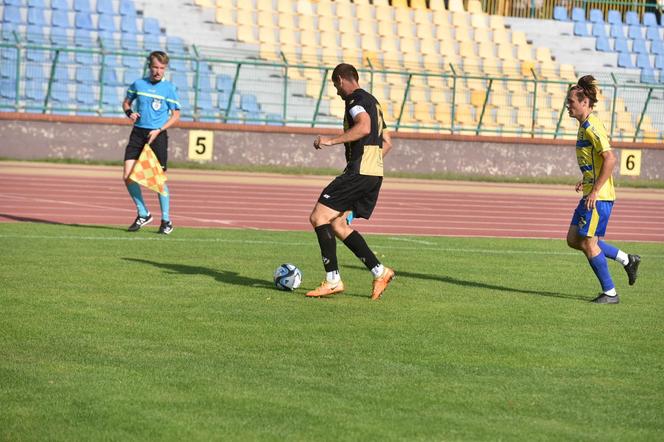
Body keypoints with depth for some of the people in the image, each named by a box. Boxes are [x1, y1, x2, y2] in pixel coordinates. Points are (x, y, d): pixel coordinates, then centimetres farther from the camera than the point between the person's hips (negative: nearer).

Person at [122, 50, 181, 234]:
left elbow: (176, 115, 0)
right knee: (128, 176, -7)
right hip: (137, 134, 3)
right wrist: (129, 112, -3)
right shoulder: (138, 84, 6)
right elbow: (126, 102, 20)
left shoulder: (169, 88, -2)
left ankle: (166, 220, 12)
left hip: (157, 136, -3)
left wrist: (159, 130, -12)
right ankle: (143, 214, 9)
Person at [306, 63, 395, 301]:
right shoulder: (372, 101, 24)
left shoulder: (355, 98, -6)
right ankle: (379, 272, 8)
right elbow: (386, 142, 28)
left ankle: (333, 280, -11)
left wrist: (331, 140, -22)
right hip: (374, 173, 10)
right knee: (337, 224, 13)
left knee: (319, 217, -8)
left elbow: (364, 127, -26)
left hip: (358, 172, -10)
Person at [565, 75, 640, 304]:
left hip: (599, 196, -10)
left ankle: (610, 293, 8)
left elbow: (610, 158, -24)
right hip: (592, 193, 10)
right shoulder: (585, 126, 14)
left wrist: (595, 191, -23)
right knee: (573, 239, 12)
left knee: (588, 243, -3)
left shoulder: (592, 127, -17)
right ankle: (627, 260, 19)